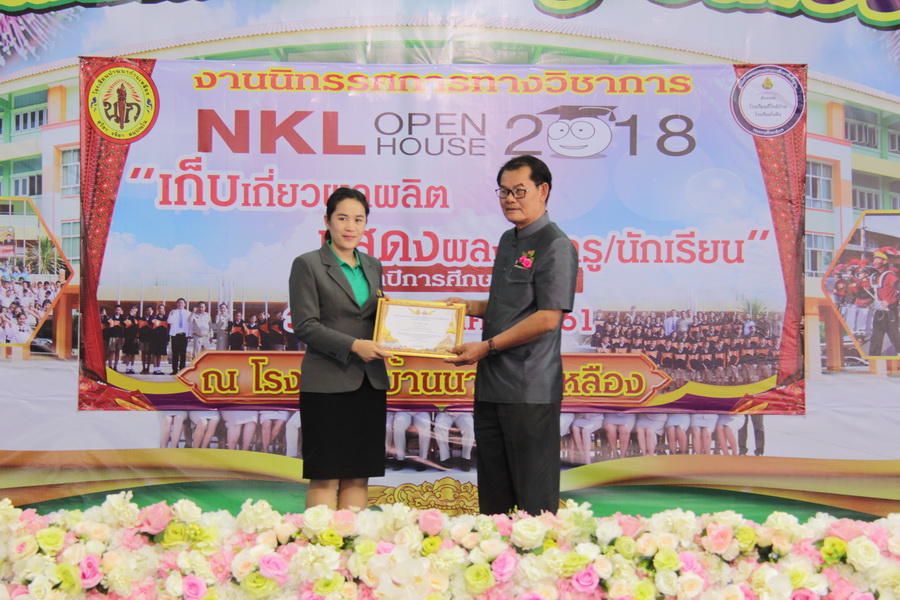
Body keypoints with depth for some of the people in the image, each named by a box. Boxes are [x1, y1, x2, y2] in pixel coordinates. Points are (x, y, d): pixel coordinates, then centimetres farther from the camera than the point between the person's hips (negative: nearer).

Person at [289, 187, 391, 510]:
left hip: (370, 383, 5)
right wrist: (353, 345, -17)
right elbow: (304, 326, -8)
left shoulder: (372, 265, 16)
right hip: (327, 384, -5)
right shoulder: (307, 264, -1)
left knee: (358, 476, 7)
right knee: (325, 477, -1)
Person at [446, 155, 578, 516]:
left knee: (533, 497, 0)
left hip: (530, 388, -9)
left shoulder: (555, 245, -10)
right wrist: (469, 307, 12)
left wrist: (486, 347, -16)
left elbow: (547, 318, -18)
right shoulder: (508, 241, 18)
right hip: (491, 384, 9)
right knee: (493, 494, 14)